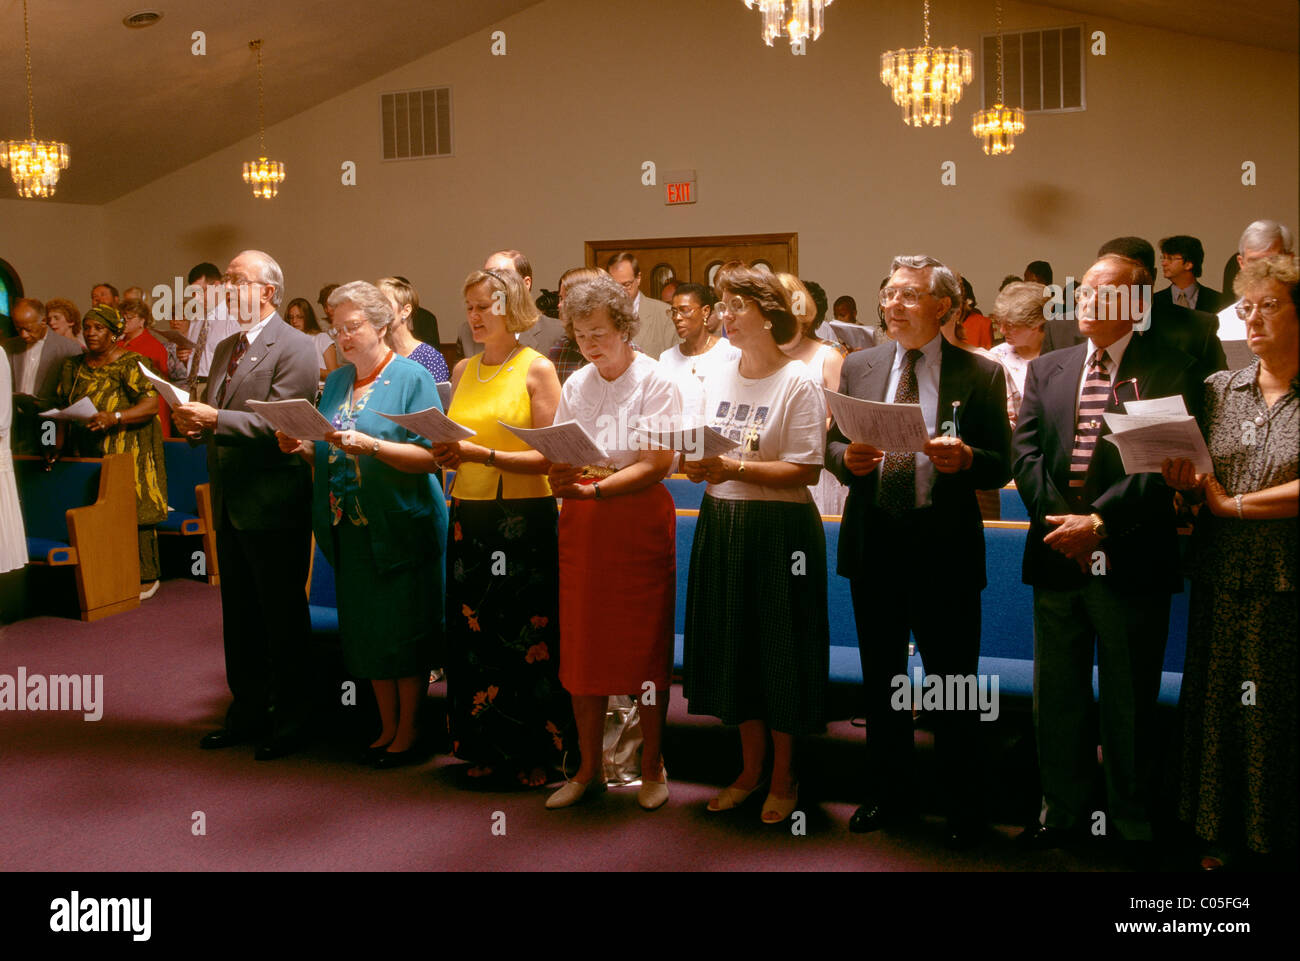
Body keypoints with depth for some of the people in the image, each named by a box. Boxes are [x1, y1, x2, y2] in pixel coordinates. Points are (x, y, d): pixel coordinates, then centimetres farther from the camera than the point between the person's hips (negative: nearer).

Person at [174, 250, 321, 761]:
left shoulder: (295, 347, -11)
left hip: (274, 506, -8)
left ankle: (289, 719, 16)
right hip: (230, 506, 8)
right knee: (239, 617, 17)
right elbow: (218, 422, 18)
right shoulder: (225, 348, 16)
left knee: (283, 618, 3)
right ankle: (247, 713, 30)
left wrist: (215, 420, -25)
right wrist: (194, 421, -3)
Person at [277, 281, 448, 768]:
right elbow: (329, 456, 17)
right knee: (366, 632, 12)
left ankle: (408, 733, 15)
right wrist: (303, 448, -4)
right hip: (350, 529, 6)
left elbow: (431, 455, -15)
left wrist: (369, 445, -25)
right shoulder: (337, 382, 12)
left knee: (403, 632, 2)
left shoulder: (411, 377, -7)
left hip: (401, 527, -6)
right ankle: (387, 727, 25)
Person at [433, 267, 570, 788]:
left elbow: (546, 456, -11)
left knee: (526, 636, -1)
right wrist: (446, 454, -6)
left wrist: (482, 454, -21)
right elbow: (453, 439, 17)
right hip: (469, 514, 5)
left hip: (524, 516, -5)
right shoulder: (463, 370, 13)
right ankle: (485, 747, 21)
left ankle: (536, 752, 12)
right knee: (473, 633, 7)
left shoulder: (538, 369, -4)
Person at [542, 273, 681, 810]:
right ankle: (588, 769, 18)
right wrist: (560, 478, -13)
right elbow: (558, 459, 10)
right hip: (582, 525, 5)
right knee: (582, 649, 6)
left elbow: (656, 465, -14)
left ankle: (652, 767, 17)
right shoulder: (575, 386, 11)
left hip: (640, 522, -4)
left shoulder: (656, 382, -5)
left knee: (645, 647, 2)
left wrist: (592, 488, -24)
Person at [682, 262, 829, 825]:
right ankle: (751, 768, 29)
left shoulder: (798, 383, -9)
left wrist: (735, 469, -23)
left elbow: (806, 470, -16)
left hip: (779, 527, -6)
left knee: (779, 650, 3)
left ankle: (784, 778, 21)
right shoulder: (716, 379, 10)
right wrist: (697, 467, -6)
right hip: (722, 524, 6)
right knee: (733, 646, 12)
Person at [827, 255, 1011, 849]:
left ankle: (962, 810, 23)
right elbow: (832, 447, 10)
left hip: (945, 549, -3)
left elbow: (1001, 466, -2)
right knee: (880, 681, 16)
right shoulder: (859, 366, 8)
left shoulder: (982, 375, -2)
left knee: (953, 684, 5)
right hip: (872, 546, 4)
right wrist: (847, 458, -13)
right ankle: (887, 795, 33)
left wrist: (966, 459, -23)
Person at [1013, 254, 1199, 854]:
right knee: (1057, 696, 13)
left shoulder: (1169, 371, -3)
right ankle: (1062, 812, 28)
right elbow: (1026, 450, 3)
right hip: (1057, 556, 4)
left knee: (1130, 703, 8)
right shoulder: (1046, 369, 11)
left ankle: (1130, 821, 24)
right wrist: (1062, 522, -11)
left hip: (1130, 562, -4)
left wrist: (1099, 520, -19)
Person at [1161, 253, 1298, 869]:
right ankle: (1222, 837, 22)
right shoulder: (1219, 390, 9)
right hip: (1223, 581, 3)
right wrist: (1187, 484, -10)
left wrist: (1233, 503, -11)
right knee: (1220, 709, 7)